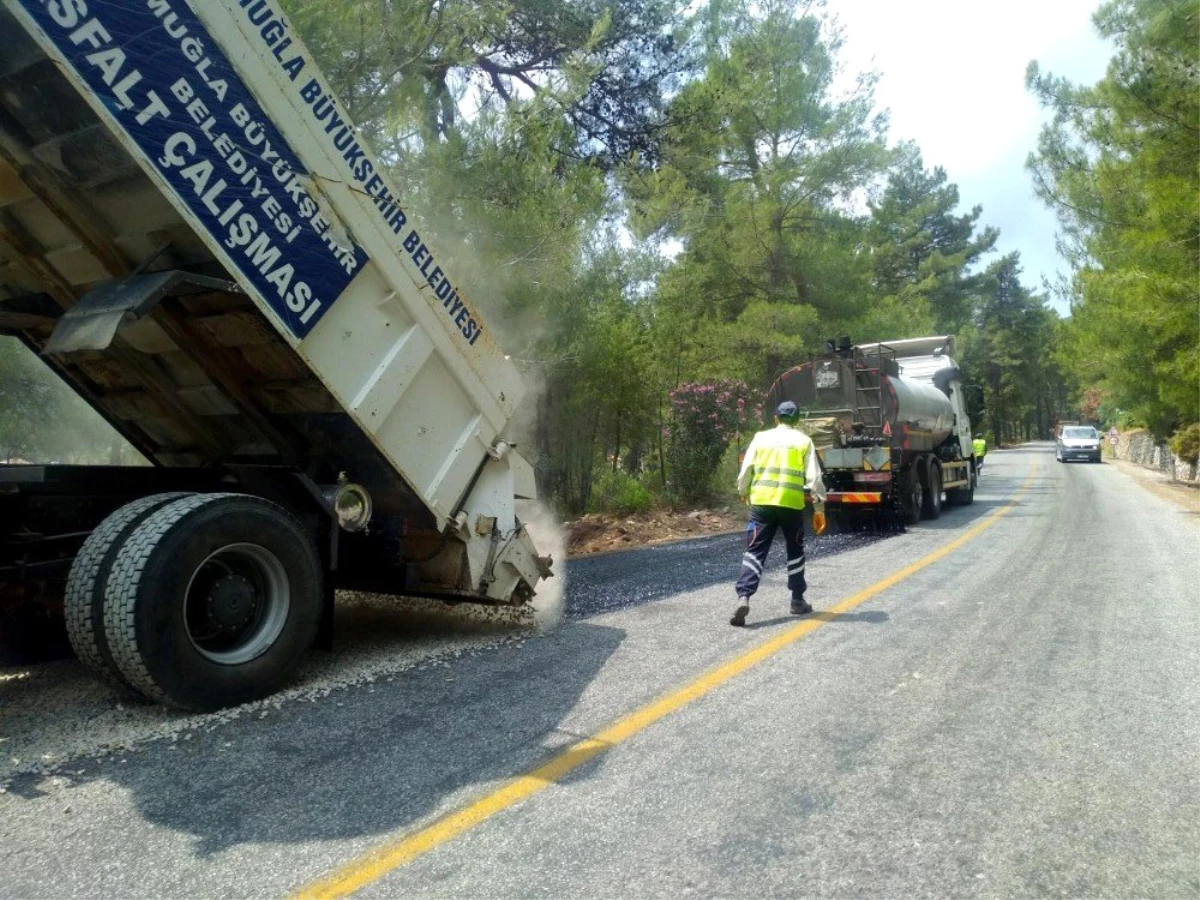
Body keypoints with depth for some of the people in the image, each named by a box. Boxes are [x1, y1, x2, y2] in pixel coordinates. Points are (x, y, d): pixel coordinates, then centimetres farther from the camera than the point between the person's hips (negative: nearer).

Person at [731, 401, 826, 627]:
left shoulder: (761, 437, 8)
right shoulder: (804, 440, 7)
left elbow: (745, 471, 6)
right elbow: (814, 476, 2)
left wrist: (744, 493, 22)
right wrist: (820, 502, 9)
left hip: (762, 502, 0)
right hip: (792, 504, 0)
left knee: (755, 551, 0)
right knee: (795, 551, 18)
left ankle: (744, 597, -16)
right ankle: (798, 600, 24)